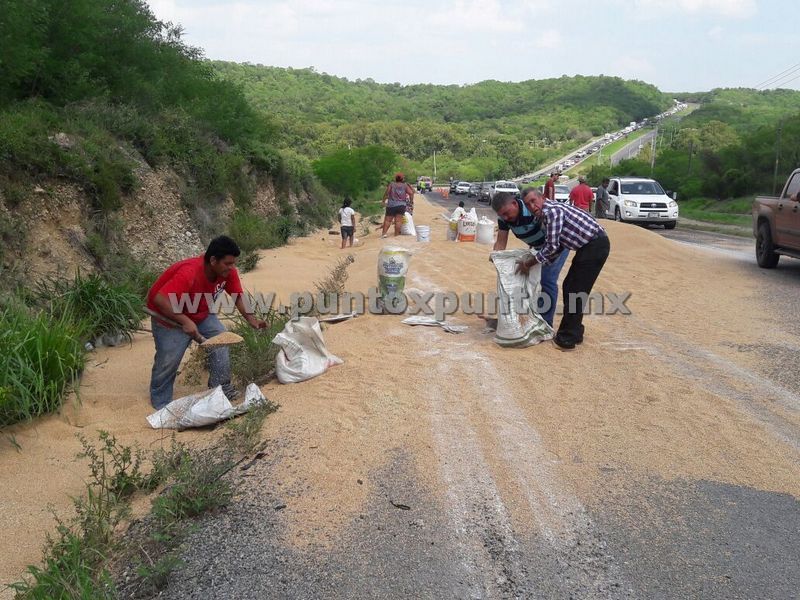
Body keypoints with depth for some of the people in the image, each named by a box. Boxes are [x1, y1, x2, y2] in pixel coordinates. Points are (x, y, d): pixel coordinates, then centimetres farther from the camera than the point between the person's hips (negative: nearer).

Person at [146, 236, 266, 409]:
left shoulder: (228, 271, -18)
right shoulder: (189, 273, -39)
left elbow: (238, 296, -7)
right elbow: (159, 299, -41)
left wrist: (250, 319, -21)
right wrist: (185, 321, -42)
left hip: (201, 314, 7)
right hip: (169, 316, -6)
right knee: (168, 360, -7)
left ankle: (221, 388, 8)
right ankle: (161, 402, 16)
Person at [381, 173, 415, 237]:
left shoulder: (391, 184, 6)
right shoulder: (405, 185, 7)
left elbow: (386, 193, -2)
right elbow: (411, 193, -4)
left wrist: (384, 201, 6)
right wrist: (412, 202, 4)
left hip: (391, 205, 0)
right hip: (401, 205, 0)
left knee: (388, 220, 6)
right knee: (398, 220, 1)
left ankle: (383, 233, -1)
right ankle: (396, 234, 1)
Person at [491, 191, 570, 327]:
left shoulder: (534, 210, -34)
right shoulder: (504, 217, -13)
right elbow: (501, 242, -10)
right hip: (538, 246, 7)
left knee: (547, 280, -14)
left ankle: (546, 323, -5)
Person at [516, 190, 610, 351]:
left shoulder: (551, 211, -17)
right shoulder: (546, 214, 14)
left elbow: (552, 247, -19)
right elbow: (556, 248, 18)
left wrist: (529, 263, -9)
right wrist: (533, 262, 12)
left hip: (596, 246, -10)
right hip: (588, 246, 10)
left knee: (575, 292, -7)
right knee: (569, 287, 14)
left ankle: (567, 338, -1)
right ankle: (574, 332, 23)